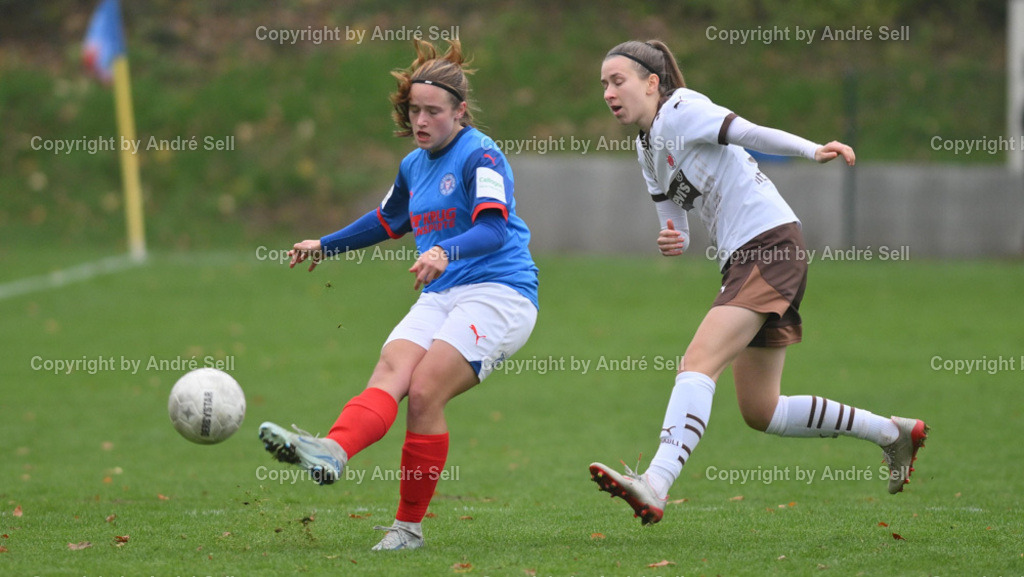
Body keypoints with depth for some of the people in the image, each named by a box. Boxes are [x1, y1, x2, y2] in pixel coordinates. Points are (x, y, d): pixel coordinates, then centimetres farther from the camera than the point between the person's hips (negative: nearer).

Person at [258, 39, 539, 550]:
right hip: (440, 298, 7)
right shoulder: (414, 166, 18)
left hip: (498, 292, -7)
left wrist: (446, 253, -40)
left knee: (424, 391, -21)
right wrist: (325, 246, 42)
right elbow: (387, 221, 38)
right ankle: (331, 451, -47)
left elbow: (493, 228, -23)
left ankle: (409, 525, -13)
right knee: (390, 371, -20)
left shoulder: (480, 156, -8)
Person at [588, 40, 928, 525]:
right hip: (741, 261, 10)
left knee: (698, 363, -24)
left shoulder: (680, 111, -8)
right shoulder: (647, 149, 18)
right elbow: (677, 227, 19)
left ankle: (654, 486, -37)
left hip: (772, 245, -10)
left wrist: (812, 152, -39)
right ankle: (892, 433, 24)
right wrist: (672, 241, -5)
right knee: (760, 413, 11)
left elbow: (750, 133, -22)